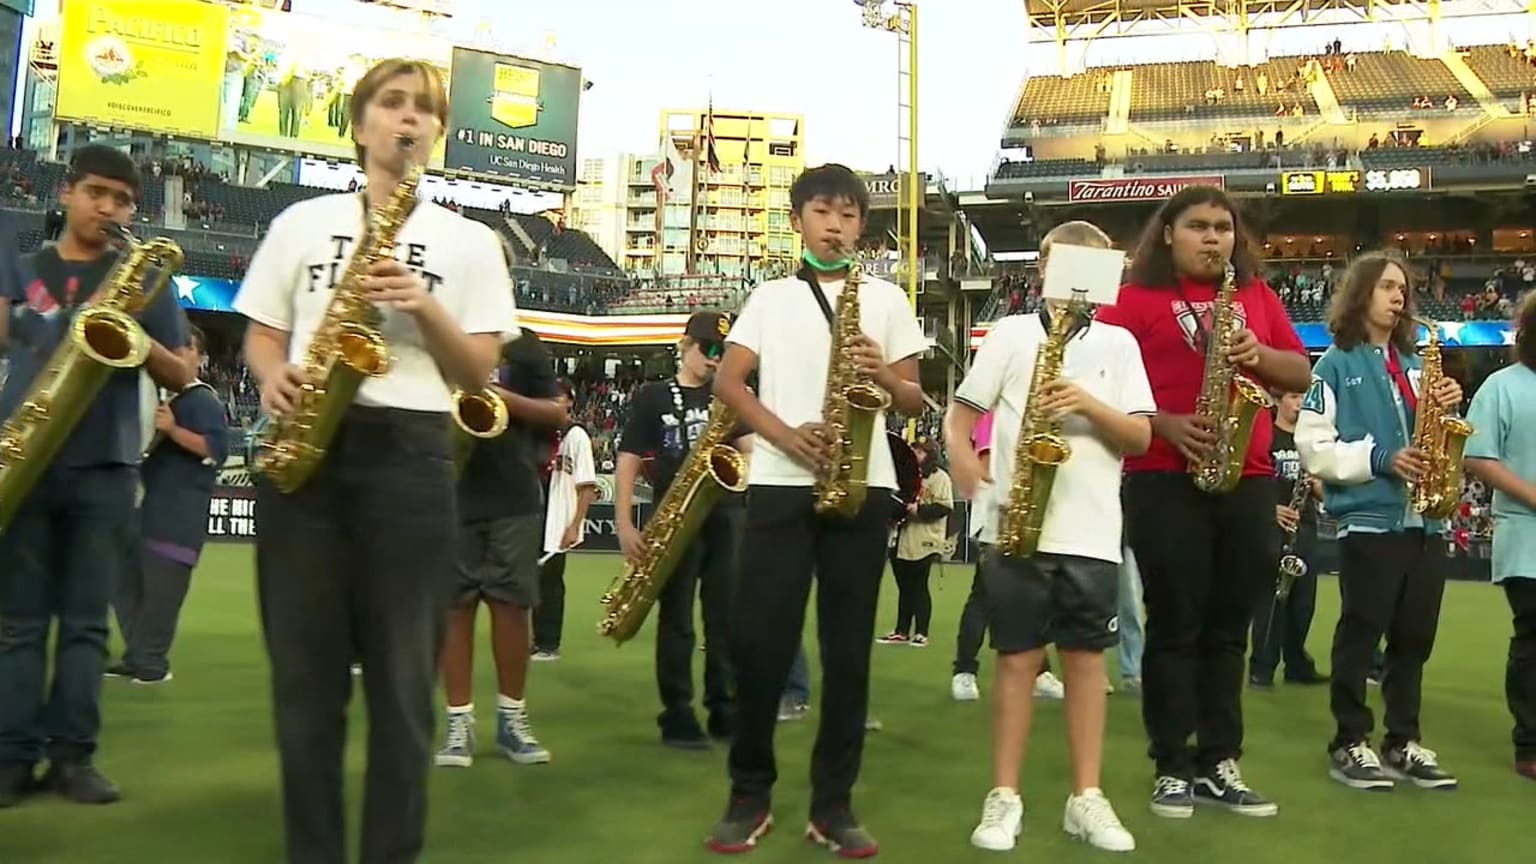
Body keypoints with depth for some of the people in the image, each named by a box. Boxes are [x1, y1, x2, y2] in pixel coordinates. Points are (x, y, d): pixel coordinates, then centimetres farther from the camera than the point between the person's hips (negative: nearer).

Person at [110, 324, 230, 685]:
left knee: (161, 586, -7)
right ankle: (135, 655, 18)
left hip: (179, 511, -8)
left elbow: (217, 449, -16)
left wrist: (172, 430, -23)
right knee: (125, 579, 9)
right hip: (145, 500, 8)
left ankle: (153, 662, 2)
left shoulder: (204, 400, -5)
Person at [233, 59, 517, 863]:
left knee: (402, 676, 0)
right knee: (305, 670, 5)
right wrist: (272, 377, -7)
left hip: (409, 455, -1)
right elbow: (261, 335, 15)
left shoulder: (470, 242, 10)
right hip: (303, 447, 2)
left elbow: (480, 373, 5)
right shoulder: (301, 222, 14)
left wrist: (425, 307, -11)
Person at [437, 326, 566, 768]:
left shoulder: (524, 344, 9)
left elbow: (559, 413, 6)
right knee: (456, 607, 1)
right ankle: (458, 721, 7)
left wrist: (507, 399, -11)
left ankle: (512, 717, 13)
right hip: (451, 497, 0)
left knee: (512, 606, 2)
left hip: (514, 499, 0)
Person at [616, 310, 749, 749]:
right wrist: (624, 524, -10)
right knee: (676, 620, 0)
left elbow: (749, 451, 10)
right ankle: (677, 714, 6)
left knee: (727, 618, 4)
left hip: (725, 514, 3)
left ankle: (725, 710, 13)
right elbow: (628, 462, -1)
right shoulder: (651, 396, 5)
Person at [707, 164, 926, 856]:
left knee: (848, 647, 1)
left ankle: (833, 803, 9)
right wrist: (784, 434, -11)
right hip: (778, 485, 0)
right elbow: (726, 381, 4)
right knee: (760, 640, -3)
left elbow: (915, 403, 10)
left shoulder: (886, 299, 13)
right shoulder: (770, 297, 13)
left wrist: (884, 375, -12)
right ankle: (750, 794, 12)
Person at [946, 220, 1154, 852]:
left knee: (1086, 658, 6)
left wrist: (1089, 405, -13)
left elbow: (1140, 438, 4)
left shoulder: (1119, 343, 10)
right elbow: (959, 415, 5)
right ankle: (1003, 796, 11)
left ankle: (1086, 798, 16)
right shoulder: (1010, 333, 6)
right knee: (1018, 658, 2)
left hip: (1092, 532, 2)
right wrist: (969, 470, -13)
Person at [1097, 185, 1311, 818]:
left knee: (1230, 626, 8)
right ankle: (1171, 767, 6)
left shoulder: (1256, 295, 16)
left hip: (1247, 478, 5)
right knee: (1175, 625, -1)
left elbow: (1300, 375, 15)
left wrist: (1260, 355, -5)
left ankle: (1220, 762, 17)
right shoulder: (1135, 298, 2)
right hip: (1165, 479, -4)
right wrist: (1165, 425, -18)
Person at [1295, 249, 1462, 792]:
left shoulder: (1412, 363, 15)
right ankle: (1348, 744, 8)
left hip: (1420, 519, 6)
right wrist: (1379, 459, -16)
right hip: (1366, 518, -6)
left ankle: (1402, 742, 19)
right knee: (1360, 634, 0)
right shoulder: (1336, 363, -2)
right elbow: (1313, 447, -8)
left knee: (1414, 636, 9)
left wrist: (1445, 409, 0)